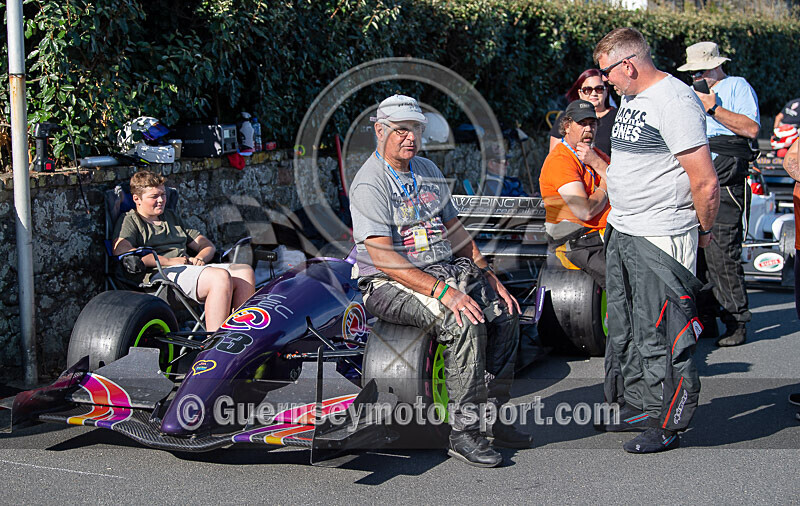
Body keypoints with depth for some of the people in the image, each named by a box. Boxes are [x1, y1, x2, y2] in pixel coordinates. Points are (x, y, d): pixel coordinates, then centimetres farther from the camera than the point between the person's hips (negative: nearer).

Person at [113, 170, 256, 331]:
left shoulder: (172, 217, 33)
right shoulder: (129, 221, 11)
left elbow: (207, 245, 31)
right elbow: (121, 251, -12)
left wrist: (199, 259, 4)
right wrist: (168, 261, -13)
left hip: (190, 269, 8)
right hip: (160, 274, -8)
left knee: (245, 271, -16)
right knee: (221, 277, -33)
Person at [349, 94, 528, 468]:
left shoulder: (428, 170, 15)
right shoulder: (369, 183, -11)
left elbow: (455, 230, 21)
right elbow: (382, 256, -21)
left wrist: (491, 279, 9)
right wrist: (442, 291, -29)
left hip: (447, 272, 8)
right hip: (391, 284, -8)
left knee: (504, 314, -11)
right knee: (465, 323, -29)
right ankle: (464, 433, -23)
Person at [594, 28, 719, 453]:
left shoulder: (675, 101, -18)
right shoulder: (631, 98, 13)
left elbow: (706, 183, -20)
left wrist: (703, 230, -8)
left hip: (660, 238, -10)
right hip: (621, 230, 10)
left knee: (658, 332, -4)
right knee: (624, 327, 17)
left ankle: (666, 426, 5)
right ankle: (637, 403, 32)